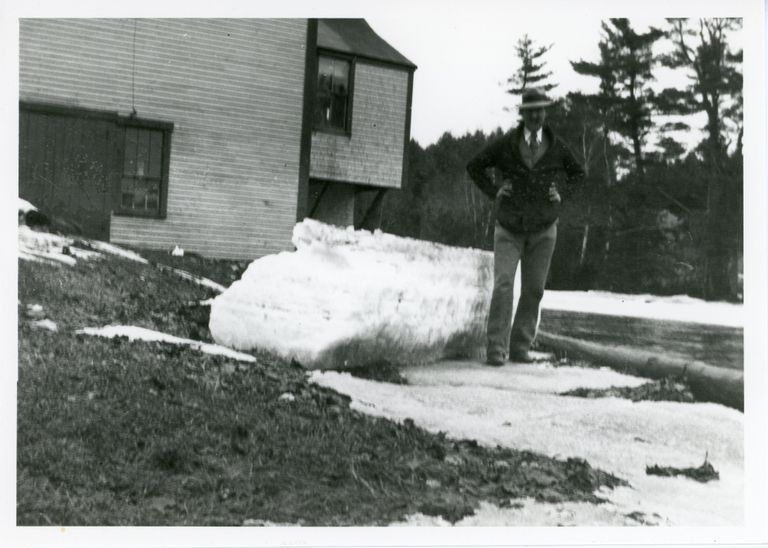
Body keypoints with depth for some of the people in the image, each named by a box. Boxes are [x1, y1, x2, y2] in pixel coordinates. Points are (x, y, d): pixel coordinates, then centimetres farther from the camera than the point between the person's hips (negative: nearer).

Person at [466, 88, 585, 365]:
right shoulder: (505, 143, -5)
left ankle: (520, 348, 13)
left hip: (543, 230, 2)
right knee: (503, 285, -13)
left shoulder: (557, 146, 0)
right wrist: (493, 192, -4)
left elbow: (578, 174, 17)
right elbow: (474, 166, 7)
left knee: (533, 290, 4)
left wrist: (560, 192, 0)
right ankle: (496, 348, -11)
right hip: (509, 229, -2)